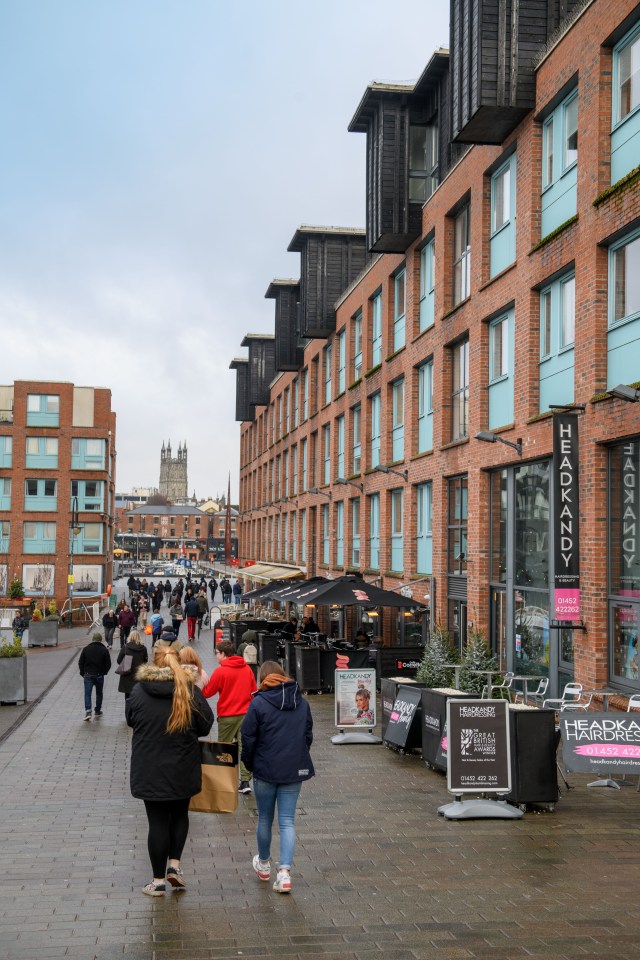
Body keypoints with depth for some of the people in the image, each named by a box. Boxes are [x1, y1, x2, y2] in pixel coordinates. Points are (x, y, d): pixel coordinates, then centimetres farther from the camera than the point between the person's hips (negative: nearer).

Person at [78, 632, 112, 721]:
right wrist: (104, 672, 13)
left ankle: (88, 711, -17)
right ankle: (97, 711, 23)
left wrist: (82, 673, 11)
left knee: (87, 693, -1)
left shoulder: (85, 649, -2)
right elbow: (108, 664, -3)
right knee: (99, 693, 16)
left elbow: (80, 662, 1)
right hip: (99, 675, 0)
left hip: (88, 675, 0)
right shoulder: (104, 650, -4)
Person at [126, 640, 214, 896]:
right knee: (179, 815, 22)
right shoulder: (190, 691, -10)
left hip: (148, 769, 0)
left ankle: (158, 880, 13)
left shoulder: (139, 691, -9)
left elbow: (130, 720, 7)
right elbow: (206, 725, -3)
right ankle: (174, 864, 12)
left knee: (157, 822, 7)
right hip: (183, 769, 1)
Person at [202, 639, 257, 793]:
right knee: (244, 746, 5)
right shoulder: (247, 669, 4)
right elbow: (253, 691, 11)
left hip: (227, 716, -4)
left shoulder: (220, 672, -12)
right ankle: (245, 781, 0)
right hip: (246, 714, 4)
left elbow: (207, 693, -3)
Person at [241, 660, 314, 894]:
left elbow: (248, 738, -8)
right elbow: (308, 735, 12)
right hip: (294, 770, 3)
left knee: (265, 819, 15)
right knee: (287, 821, 5)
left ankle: (263, 864, 35)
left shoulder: (258, 703, -11)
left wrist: (249, 764, 7)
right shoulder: (302, 702, 4)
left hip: (265, 770, -3)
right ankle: (284, 871, -8)